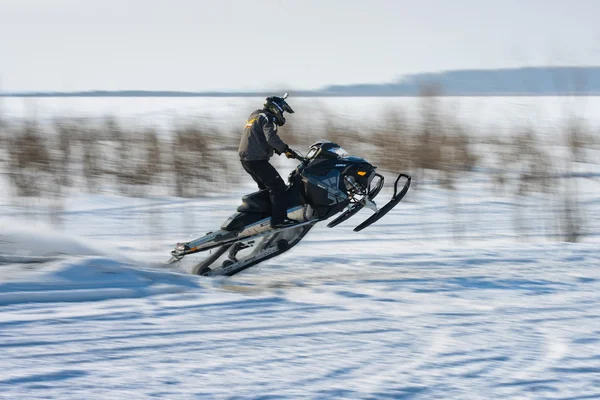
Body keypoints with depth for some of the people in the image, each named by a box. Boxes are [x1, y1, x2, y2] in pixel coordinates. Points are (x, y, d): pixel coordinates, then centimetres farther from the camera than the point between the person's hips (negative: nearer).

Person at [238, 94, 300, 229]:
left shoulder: (254, 116, 22)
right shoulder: (267, 118, -8)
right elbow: (271, 137, -25)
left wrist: (280, 150, 23)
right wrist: (285, 149, -20)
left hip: (245, 159, 10)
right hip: (257, 160, -10)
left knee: (265, 186, 24)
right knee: (277, 186, -11)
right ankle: (278, 220, -17)